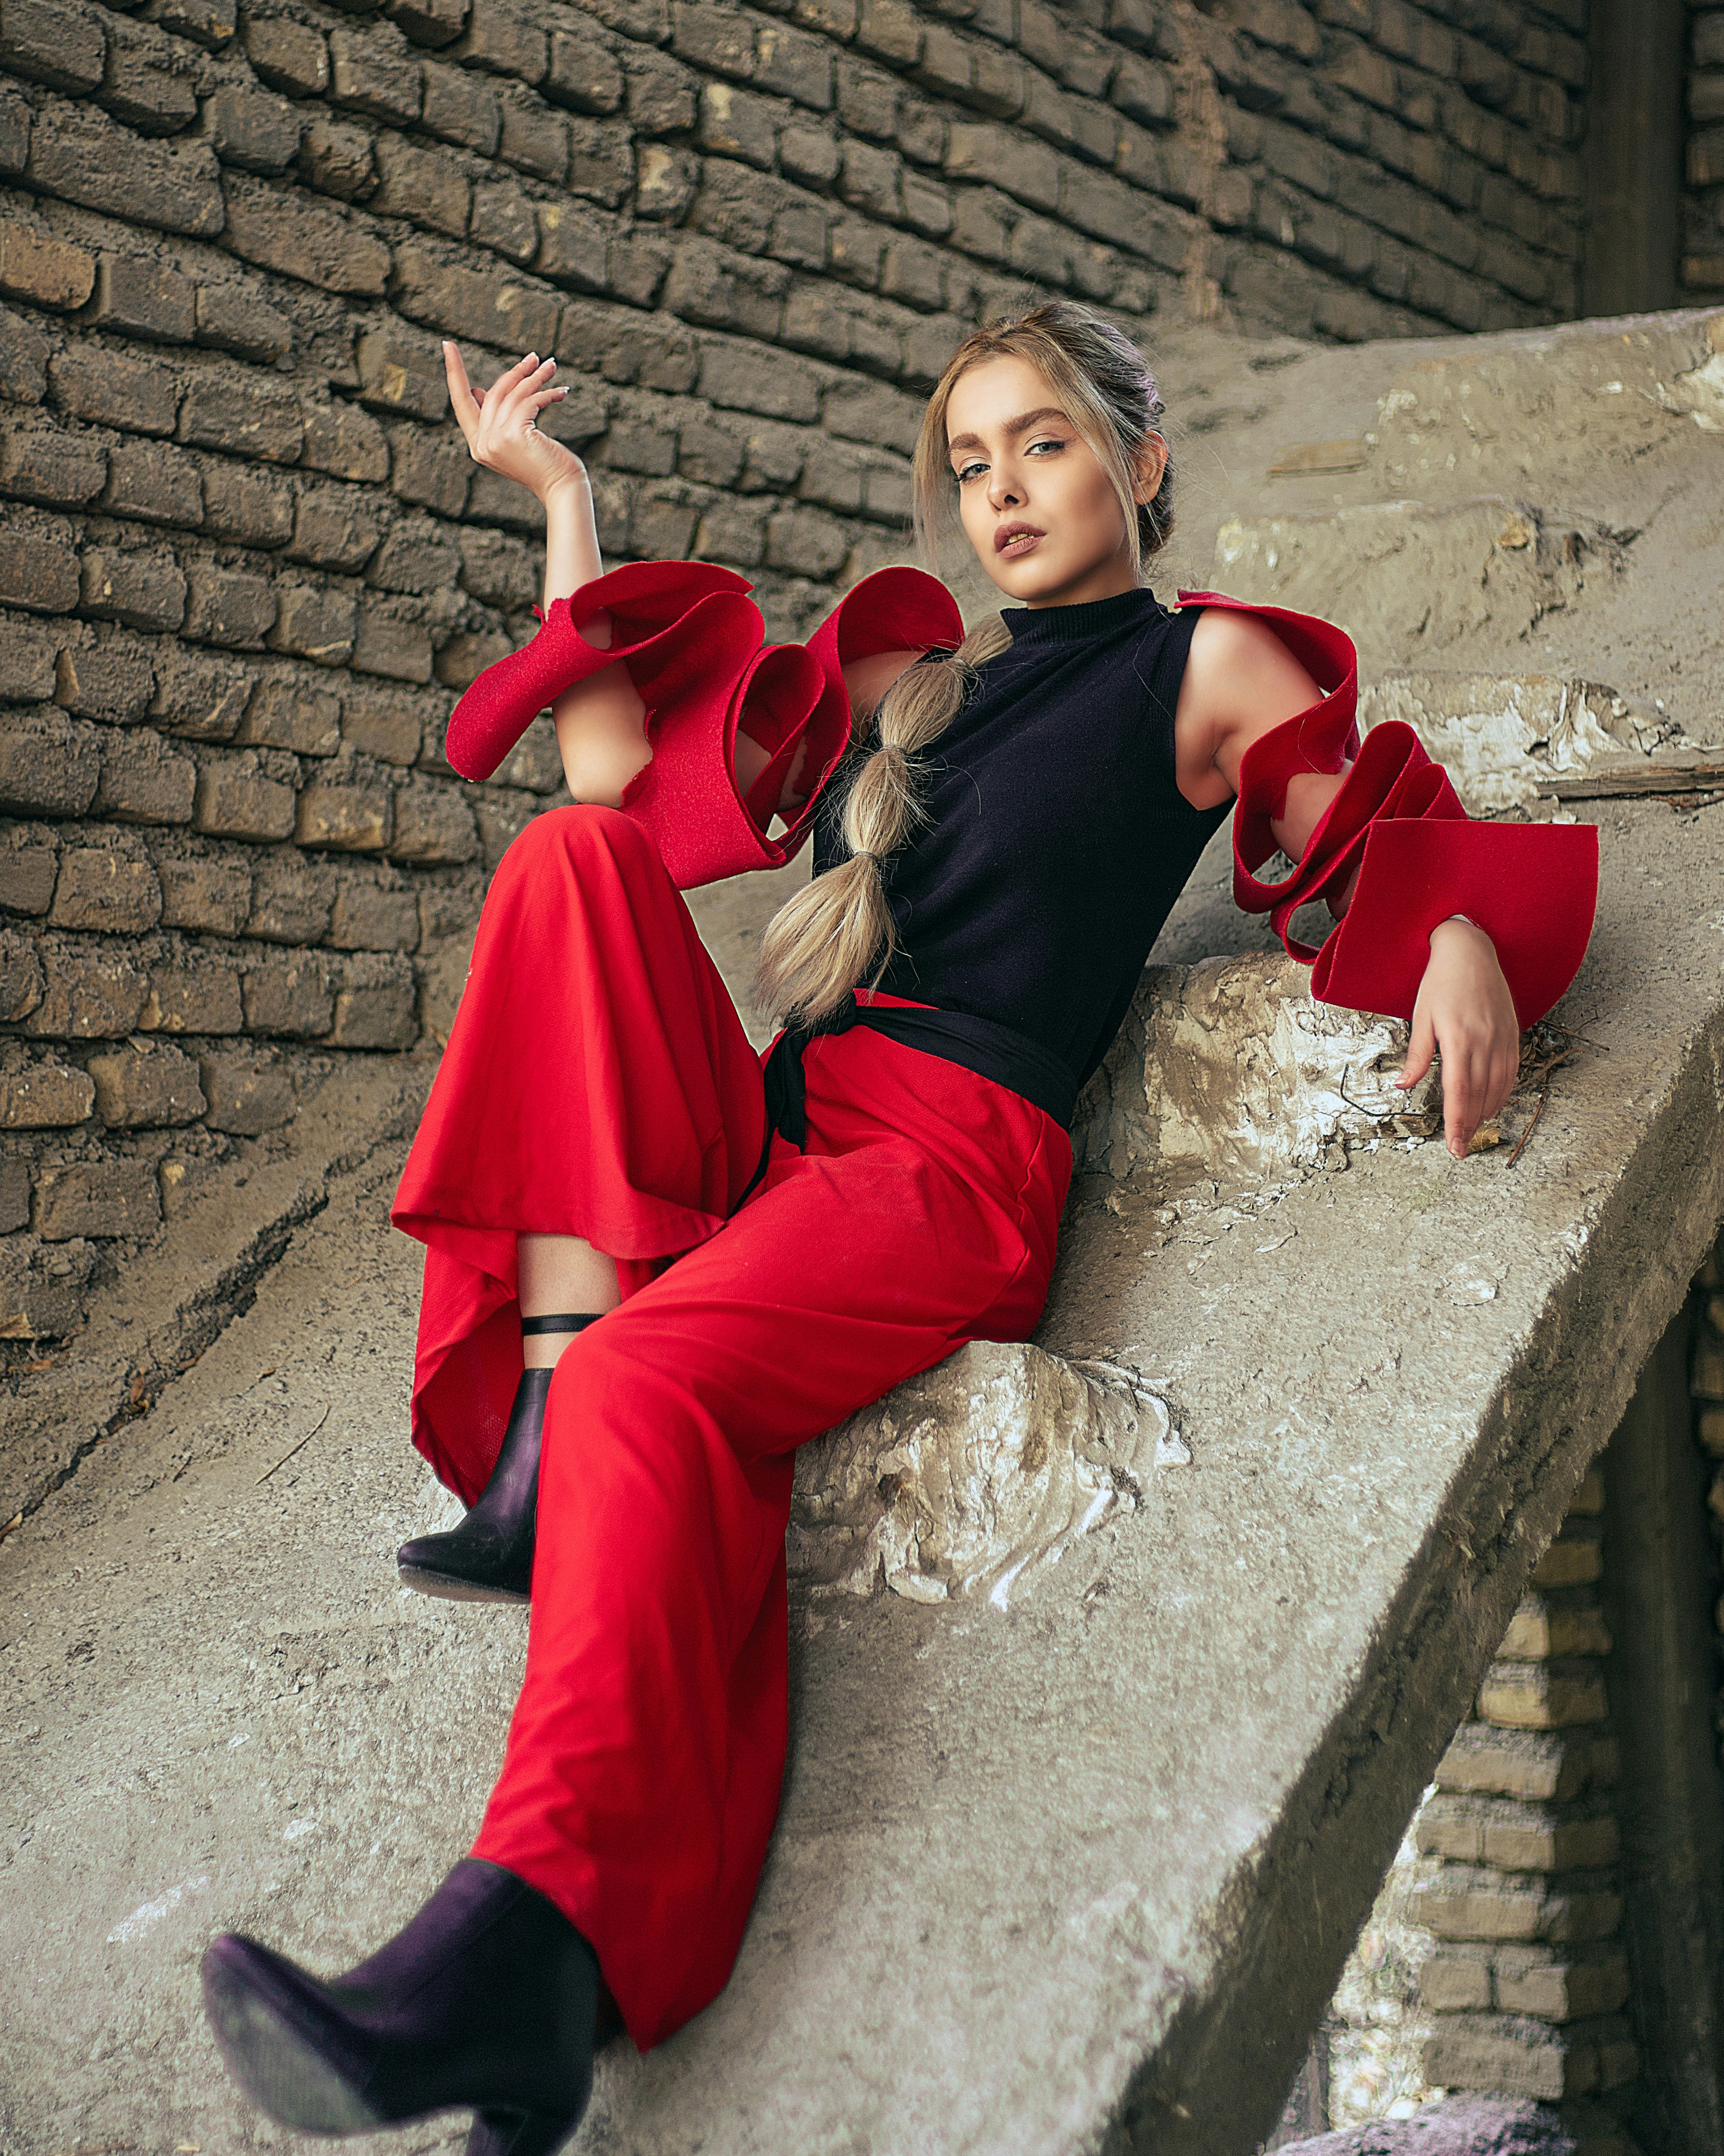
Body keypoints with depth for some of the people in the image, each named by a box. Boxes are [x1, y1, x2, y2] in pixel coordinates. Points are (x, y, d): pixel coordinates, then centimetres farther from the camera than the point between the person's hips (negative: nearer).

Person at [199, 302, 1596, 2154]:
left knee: (650, 1381, -33)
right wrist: (563, 498, 28)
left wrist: (1462, 943, -13)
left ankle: (530, 1941, -49)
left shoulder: (1208, 663, 15)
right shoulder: (905, 677, 28)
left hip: (962, 1157, -6)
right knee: (577, 857, -18)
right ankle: (551, 1457, -31)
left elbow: (1398, 853, 12)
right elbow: (624, 776, 25)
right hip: (764, 1126, 6)